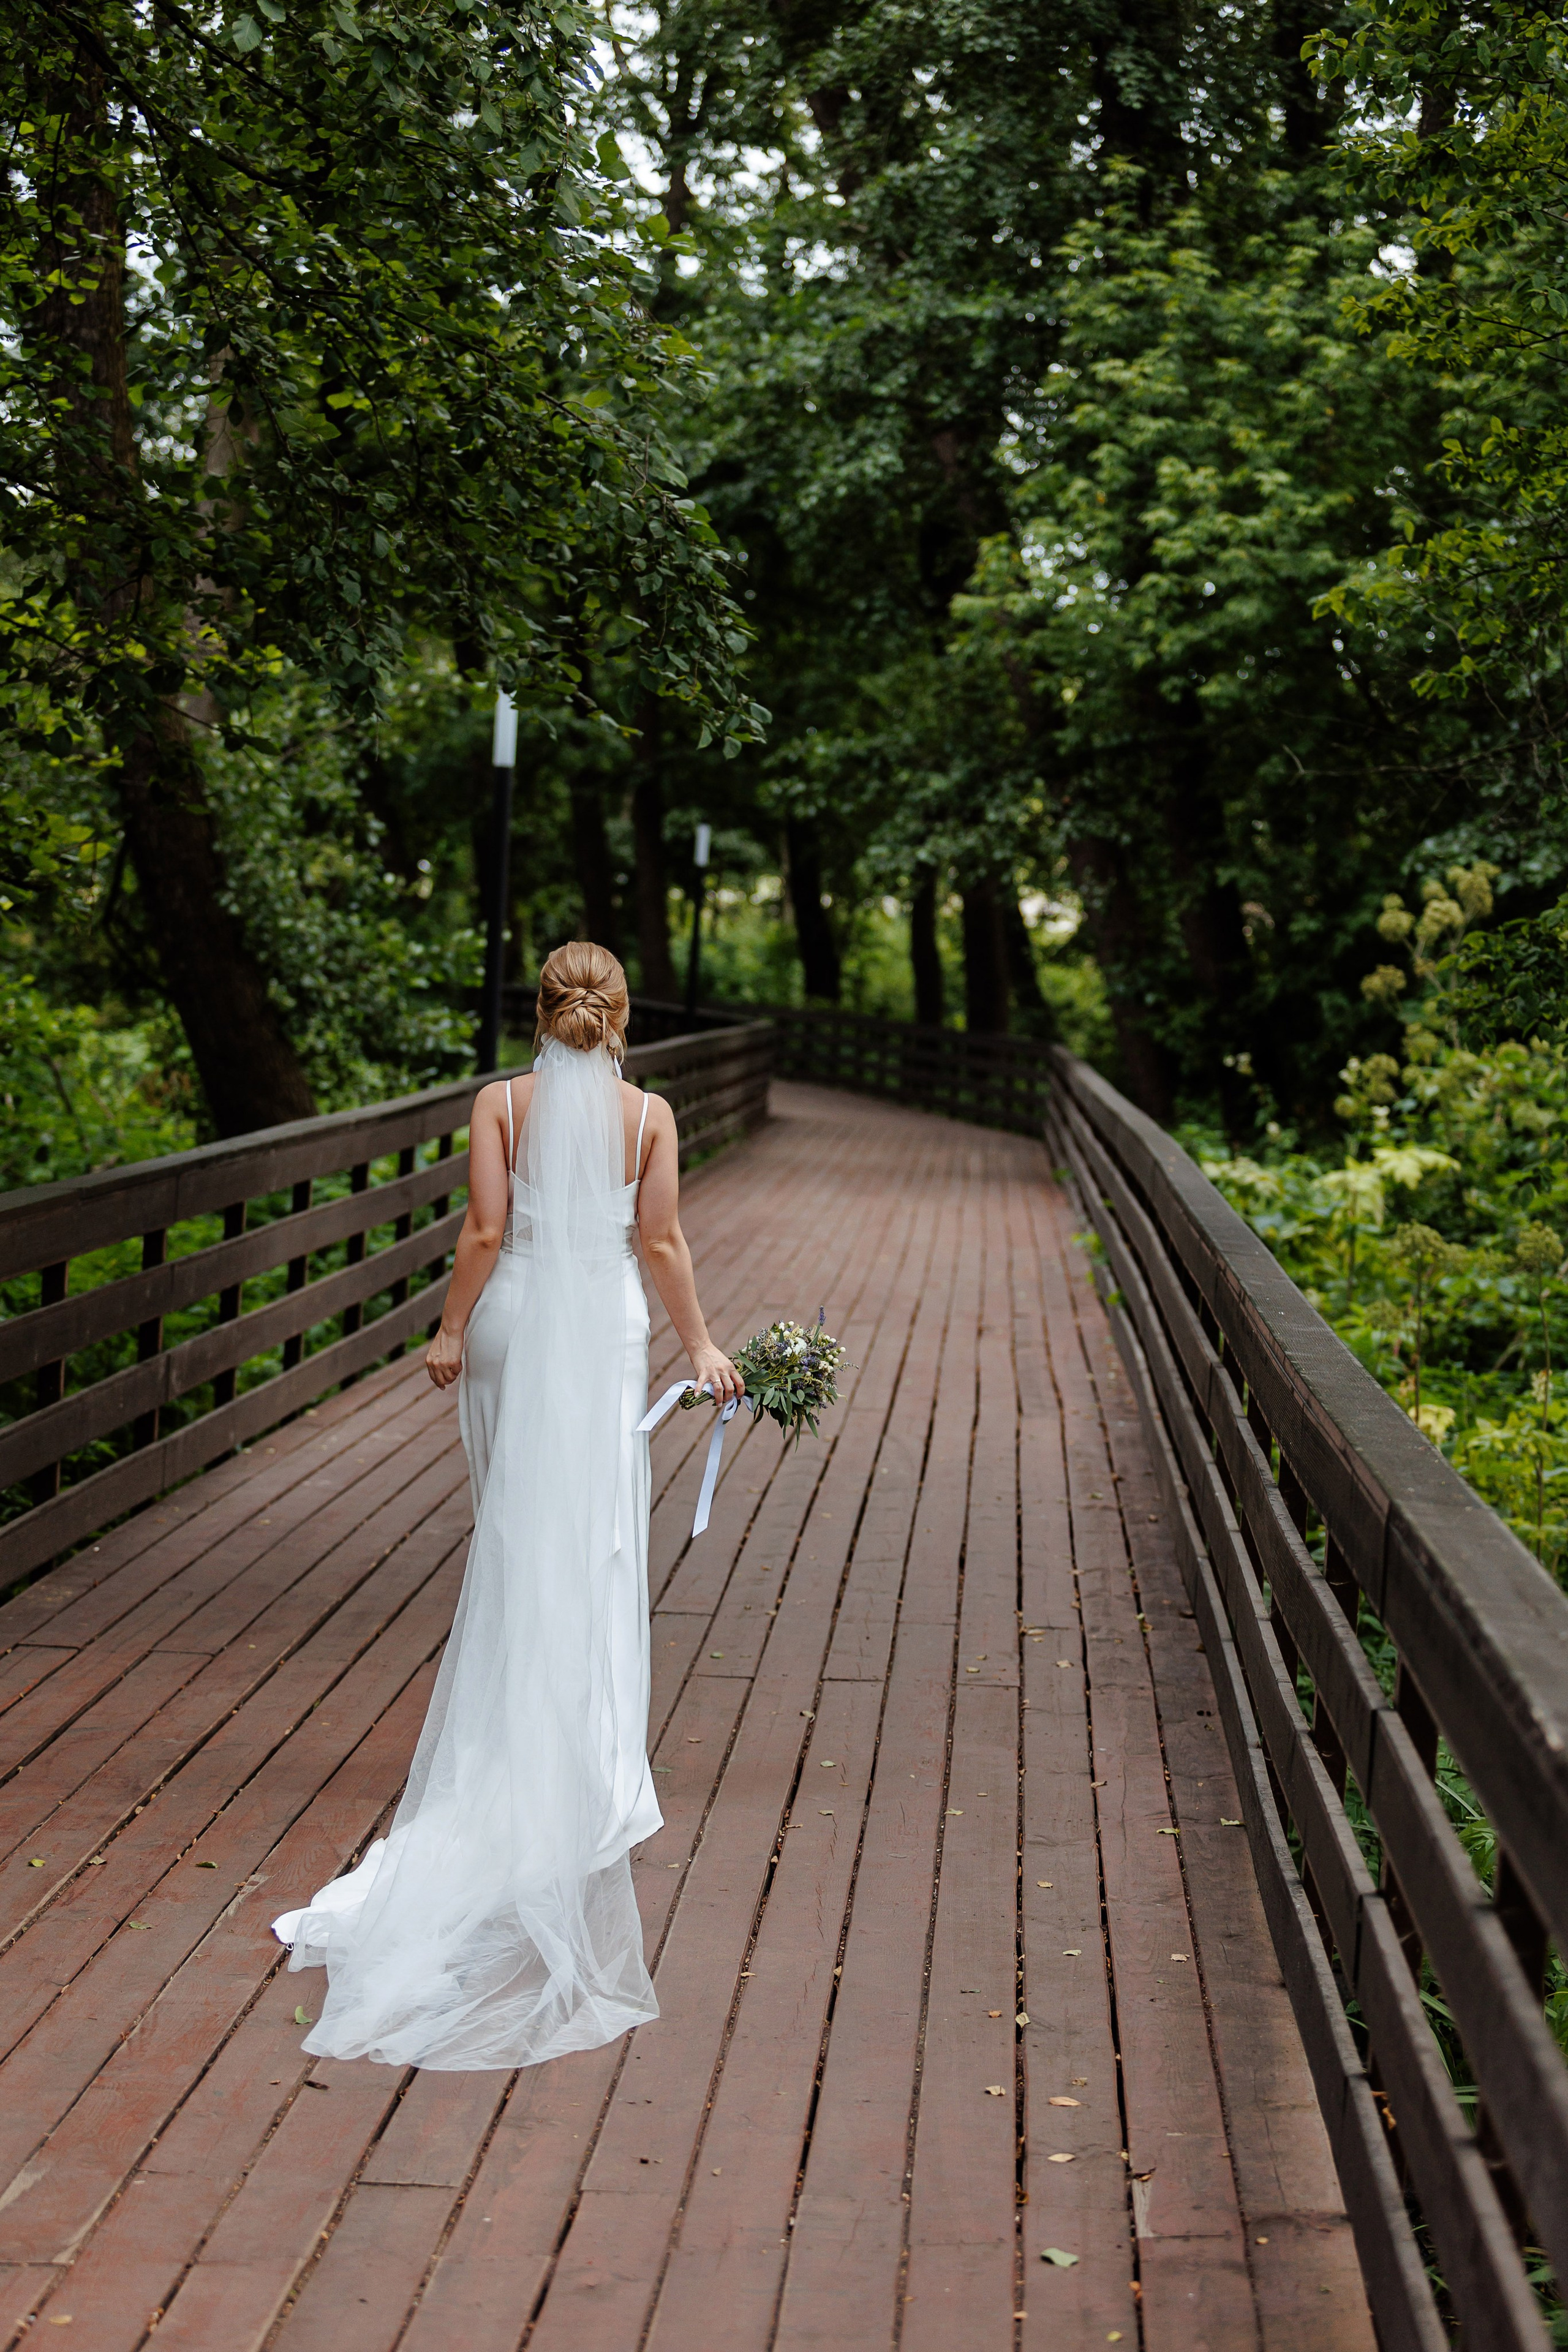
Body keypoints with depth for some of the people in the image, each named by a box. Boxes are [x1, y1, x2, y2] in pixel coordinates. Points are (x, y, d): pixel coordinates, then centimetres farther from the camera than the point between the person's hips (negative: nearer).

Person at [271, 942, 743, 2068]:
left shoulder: (502, 1102, -4)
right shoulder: (649, 1112, -3)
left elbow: (486, 1230, -9)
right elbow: (663, 1240, -2)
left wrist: (452, 1330, 2)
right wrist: (702, 1344, 8)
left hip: (513, 1321, 0)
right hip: (607, 1332, 0)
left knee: (517, 1539, 12)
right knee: (597, 1547, 6)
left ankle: (514, 1749, 20)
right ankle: (589, 1754, 9)